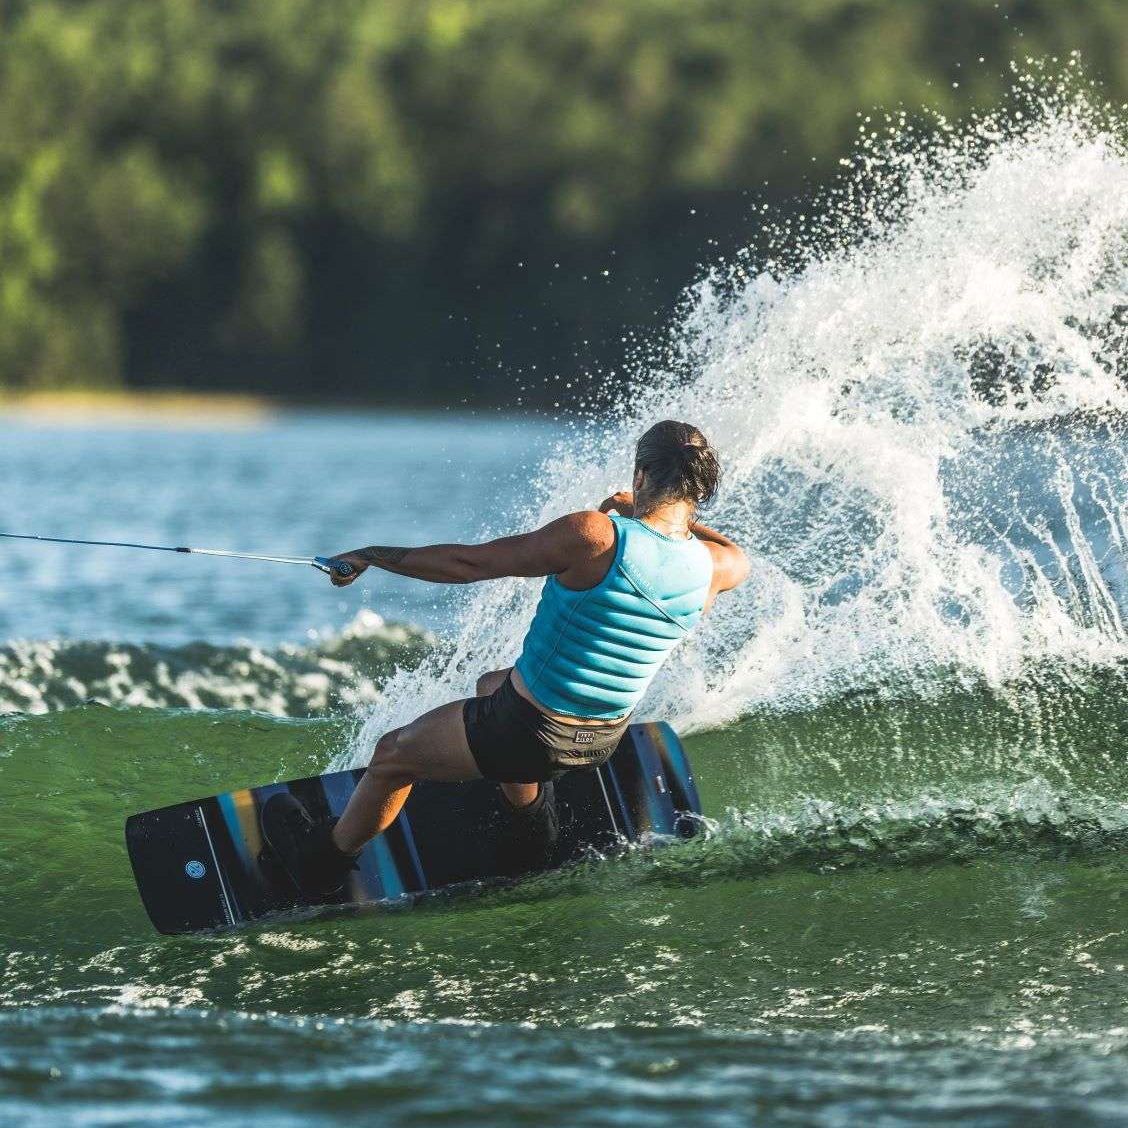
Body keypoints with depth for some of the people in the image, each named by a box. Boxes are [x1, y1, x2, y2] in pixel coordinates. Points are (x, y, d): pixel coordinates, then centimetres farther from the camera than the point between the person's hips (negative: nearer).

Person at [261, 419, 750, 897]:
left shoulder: (593, 535, -26)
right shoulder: (714, 568, -10)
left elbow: (468, 563, -18)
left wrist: (374, 556, -5)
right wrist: (646, 511, 22)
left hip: (529, 734, -6)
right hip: (605, 740, 6)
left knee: (392, 754, 21)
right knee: (491, 685, 37)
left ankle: (322, 861, 40)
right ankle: (530, 818, 44)